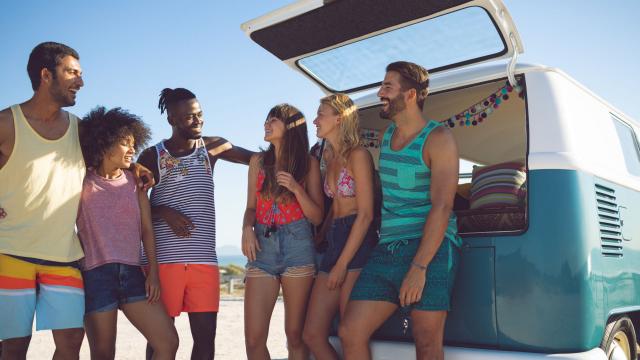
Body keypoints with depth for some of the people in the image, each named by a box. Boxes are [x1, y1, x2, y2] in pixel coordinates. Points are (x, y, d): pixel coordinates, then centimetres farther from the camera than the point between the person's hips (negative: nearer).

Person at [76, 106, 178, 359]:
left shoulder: (135, 181, 11)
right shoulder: (82, 182, 3)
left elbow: (147, 229, 8)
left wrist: (153, 272, 1)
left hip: (132, 273, 4)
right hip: (95, 274, -3)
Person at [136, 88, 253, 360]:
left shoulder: (211, 146, 11)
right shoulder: (152, 156, 5)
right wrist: (164, 213, -12)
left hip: (204, 259, 2)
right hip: (162, 259, -2)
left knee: (206, 336, 4)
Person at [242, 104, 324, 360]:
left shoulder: (308, 164, 4)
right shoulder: (258, 161, 12)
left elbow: (317, 217, 2)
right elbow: (251, 207, 15)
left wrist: (296, 188, -13)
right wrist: (247, 229, -6)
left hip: (297, 247, -2)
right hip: (262, 247, 3)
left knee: (295, 336, 2)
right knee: (253, 339, -3)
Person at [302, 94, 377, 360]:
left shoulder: (358, 155, -6)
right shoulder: (331, 161, 20)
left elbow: (365, 214, -12)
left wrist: (342, 263, -14)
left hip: (358, 245, -8)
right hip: (333, 242, 8)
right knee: (312, 335, 5)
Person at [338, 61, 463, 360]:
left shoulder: (438, 138, -6)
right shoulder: (386, 134, 16)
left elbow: (442, 206, -15)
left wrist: (419, 267, -20)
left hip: (430, 249, -6)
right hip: (387, 249, 6)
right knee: (349, 333, -1)